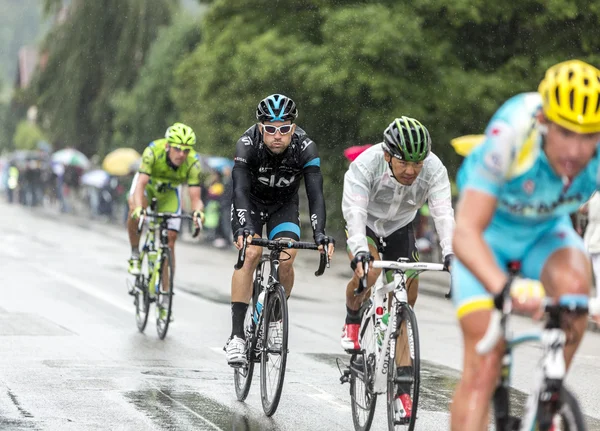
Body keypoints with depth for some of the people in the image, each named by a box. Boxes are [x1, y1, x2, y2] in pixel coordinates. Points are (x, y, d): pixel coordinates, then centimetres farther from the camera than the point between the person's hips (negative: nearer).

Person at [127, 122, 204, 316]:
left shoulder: (192, 163, -32)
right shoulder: (154, 151, -38)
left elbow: (195, 197, -35)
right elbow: (141, 185, -44)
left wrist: (197, 211, -58)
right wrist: (139, 209, -62)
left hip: (169, 191, 1)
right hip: (148, 182, -1)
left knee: (169, 242, -6)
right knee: (134, 212, -34)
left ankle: (165, 294, 2)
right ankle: (135, 255, -9)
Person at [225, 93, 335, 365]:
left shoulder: (305, 148, -28)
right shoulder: (248, 144, -31)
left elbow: (315, 194, -34)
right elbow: (240, 189, -40)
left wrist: (319, 233, -49)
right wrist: (245, 227, -57)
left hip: (284, 205, 2)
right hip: (250, 203, -2)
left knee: (286, 261, -18)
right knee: (251, 253, -24)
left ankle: (276, 317, 11)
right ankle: (236, 335, -24)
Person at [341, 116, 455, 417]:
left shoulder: (434, 169, -27)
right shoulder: (365, 165, -35)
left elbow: (443, 212, -35)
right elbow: (354, 210, -44)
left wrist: (450, 253, -51)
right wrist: (360, 251, -59)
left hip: (400, 230, 3)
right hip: (365, 226, -3)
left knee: (405, 303, -4)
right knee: (368, 274, -32)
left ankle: (401, 383, 2)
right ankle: (352, 322, 0)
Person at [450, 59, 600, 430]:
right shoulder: (510, 136, -38)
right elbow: (465, 233, -44)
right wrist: (505, 288, -63)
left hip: (546, 232, 2)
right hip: (489, 233, -2)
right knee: (484, 366, -15)